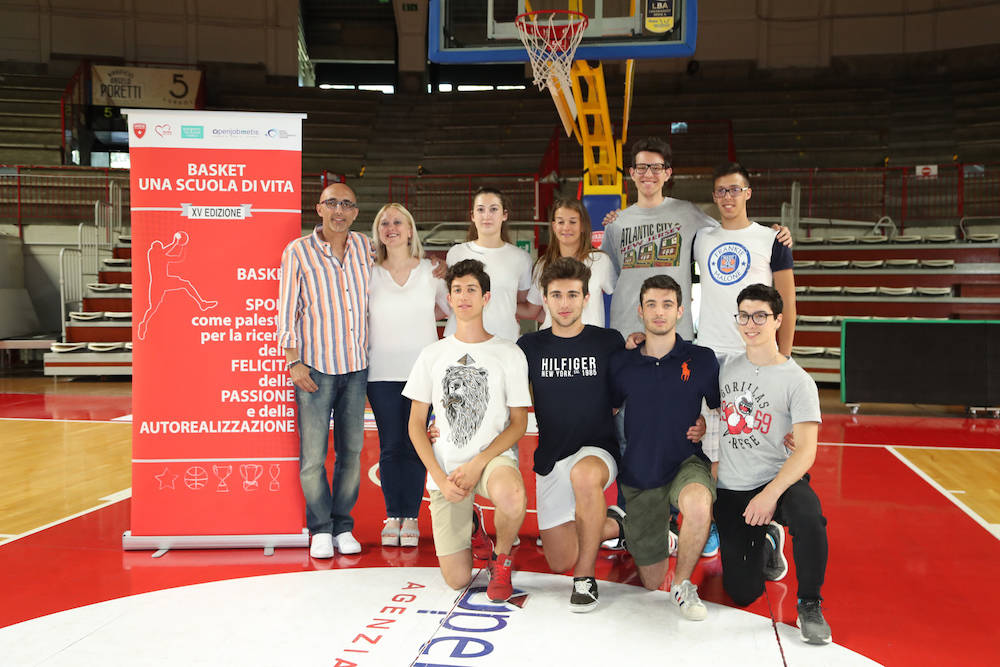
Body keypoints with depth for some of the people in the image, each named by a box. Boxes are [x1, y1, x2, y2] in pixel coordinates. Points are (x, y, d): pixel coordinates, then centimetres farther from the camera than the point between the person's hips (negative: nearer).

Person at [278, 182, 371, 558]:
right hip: (315, 366, -4)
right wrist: (293, 361, -9)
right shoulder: (298, 252, -2)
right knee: (313, 454, -2)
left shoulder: (364, 247, 8)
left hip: (356, 366, 4)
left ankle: (343, 527, 19)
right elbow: (287, 311, -3)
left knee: (351, 451, 7)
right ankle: (321, 530, 12)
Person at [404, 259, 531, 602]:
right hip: (444, 468, 2)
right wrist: (440, 478, -7)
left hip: (493, 457, -1)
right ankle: (465, 525, 30)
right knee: (457, 580, -4)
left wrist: (477, 464, -14)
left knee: (511, 497, -39)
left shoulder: (510, 354, 2)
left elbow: (518, 422, 0)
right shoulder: (432, 354, 7)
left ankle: (502, 559, -5)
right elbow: (416, 424, 6)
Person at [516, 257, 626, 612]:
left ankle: (586, 577, -22)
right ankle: (613, 524, 33)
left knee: (584, 475, -41)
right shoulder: (530, 347, 2)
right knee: (559, 561, 3)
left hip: (597, 451, -3)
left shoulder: (610, 342, -2)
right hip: (550, 459, 3)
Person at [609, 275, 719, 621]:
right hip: (639, 476, 2)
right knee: (651, 582, 6)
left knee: (698, 504, -40)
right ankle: (662, 535, 41)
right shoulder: (622, 364, 1)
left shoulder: (702, 359, -3)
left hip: (688, 464, -1)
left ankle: (683, 584, -13)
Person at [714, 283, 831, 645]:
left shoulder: (797, 381, -8)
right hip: (730, 490, 3)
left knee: (808, 515, -39)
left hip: (779, 480, -3)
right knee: (742, 593, -2)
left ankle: (809, 604, -13)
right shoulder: (727, 367, 5)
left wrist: (770, 494, -28)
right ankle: (766, 542, 32)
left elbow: (806, 451, -16)